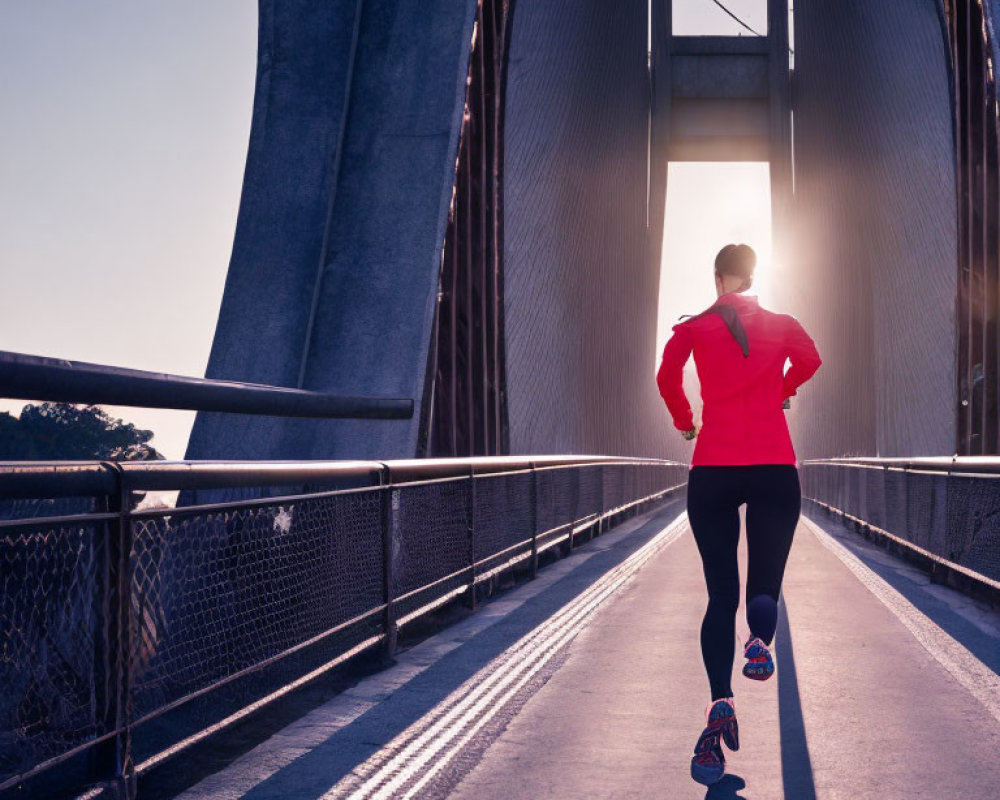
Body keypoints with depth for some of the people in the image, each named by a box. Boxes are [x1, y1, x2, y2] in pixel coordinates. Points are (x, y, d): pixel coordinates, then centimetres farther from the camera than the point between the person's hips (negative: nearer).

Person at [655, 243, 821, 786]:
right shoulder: (782, 325, 8)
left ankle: (721, 703, -20)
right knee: (764, 584, 9)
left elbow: (667, 378, -3)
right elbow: (809, 362, 23)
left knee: (720, 594, 1)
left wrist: (684, 421, 17)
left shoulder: (694, 328, 2)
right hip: (775, 470, 0)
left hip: (712, 471, 0)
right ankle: (760, 640, -27)